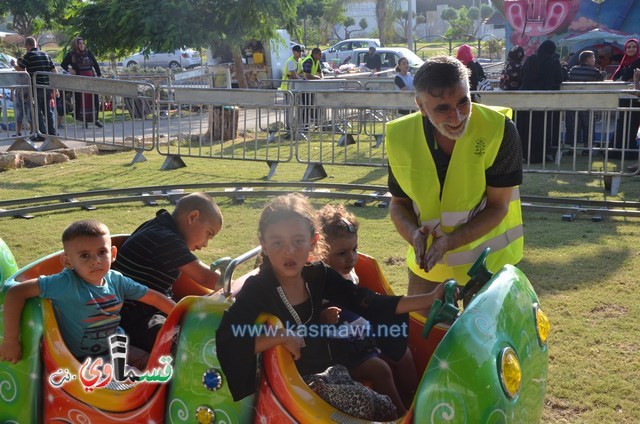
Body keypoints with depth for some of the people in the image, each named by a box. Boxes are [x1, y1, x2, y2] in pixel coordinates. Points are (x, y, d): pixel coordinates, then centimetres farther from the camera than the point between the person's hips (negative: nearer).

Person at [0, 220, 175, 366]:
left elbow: (153, 297, 2)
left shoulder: (116, 280, -9)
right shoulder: (67, 284, -27)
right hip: (80, 361, -6)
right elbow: (16, 292, -30)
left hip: (114, 350, 6)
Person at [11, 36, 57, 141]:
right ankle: (52, 133, 15)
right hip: (48, 86, 6)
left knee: (38, 111, 0)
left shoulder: (29, 55, -7)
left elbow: (20, 69, -4)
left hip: (37, 87, -6)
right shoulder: (45, 55, 12)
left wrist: (14, 64, 18)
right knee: (48, 110, 14)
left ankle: (42, 134, -3)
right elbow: (54, 71, 12)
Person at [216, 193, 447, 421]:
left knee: (385, 409, -3)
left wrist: (429, 299, -11)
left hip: (328, 372, 5)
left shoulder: (319, 276, 0)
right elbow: (223, 345, -24)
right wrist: (281, 336, -28)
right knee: (366, 407, -17)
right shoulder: (257, 289, -15)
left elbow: (371, 305, -4)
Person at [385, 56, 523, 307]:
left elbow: (498, 206, -16)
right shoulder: (400, 136, -14)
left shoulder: (499, 131, -23)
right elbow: (399, 203, -1)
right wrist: (414, 233, -22)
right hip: (427, 259, 3)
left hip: (488, 260, -2)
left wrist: (449, 241, -28)